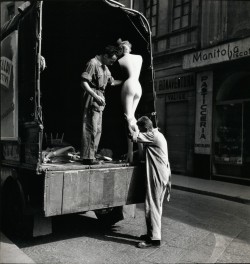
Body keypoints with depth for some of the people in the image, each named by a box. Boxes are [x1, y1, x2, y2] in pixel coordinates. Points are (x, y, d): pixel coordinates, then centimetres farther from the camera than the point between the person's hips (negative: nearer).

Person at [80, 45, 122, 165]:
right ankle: (88, 157, -4)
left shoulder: (105, 67, 18)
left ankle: (91, 155, 18)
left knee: (97, 129, 11)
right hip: (92, 98, -10)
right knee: (90, 128, -9)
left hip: (99, 99, 10)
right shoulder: (92, 63, -11)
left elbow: (111, 82, 30)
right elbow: (84, 83, -18)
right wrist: (95, 96, -24)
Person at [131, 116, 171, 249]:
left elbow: (135, 137, -18)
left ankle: (154, 239, 0)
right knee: (156, 206, 17)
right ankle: (152, 233, 29)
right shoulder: (157, 135, 16)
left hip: (157, 176, -10)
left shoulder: (154, 136, -16)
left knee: (152, 206, -5)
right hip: (163, 176, 10)